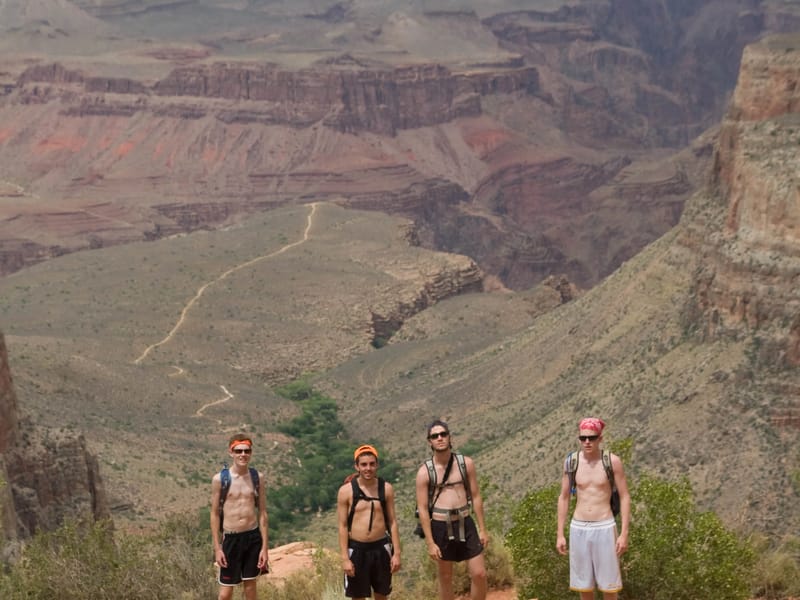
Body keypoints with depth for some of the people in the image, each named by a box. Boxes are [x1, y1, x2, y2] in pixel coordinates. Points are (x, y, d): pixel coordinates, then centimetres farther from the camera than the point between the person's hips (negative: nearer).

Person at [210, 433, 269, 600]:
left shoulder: (257, 478, 1)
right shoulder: (220, 479, -7)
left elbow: (262, 513, 4)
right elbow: (215, 514, -3)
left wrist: (265, 546, 1)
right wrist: (217, 548, -5)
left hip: (253, 537, 2)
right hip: (231, 538, -2)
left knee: (250, 585, 12)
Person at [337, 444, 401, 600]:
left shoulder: (386, 488, 0)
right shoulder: (346, 491, -7)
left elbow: (392, 521, 4)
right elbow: (342, 526, -5)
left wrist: (396, 553, 0)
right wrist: (345, 558, -10)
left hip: (381, 547, 2)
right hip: (356, 549, -2)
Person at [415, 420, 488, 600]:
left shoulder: (466, 463, 2)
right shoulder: (424, 472, -5)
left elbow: (476, 497, 7)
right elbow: (422, 509, -6)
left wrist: (482, 529, 4)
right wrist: (430, 543, -11)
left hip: (466, 524, 2)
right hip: (441, 526, -2)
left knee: (479, 574, 0)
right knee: (445, 578, 9)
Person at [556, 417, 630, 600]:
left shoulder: (612, 461, -7)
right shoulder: (571, 462, 0)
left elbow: (625, 497, -4)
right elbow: (563, 498, 7)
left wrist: (624, 533, -9)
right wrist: (560, 534, 5)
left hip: (605, 527, -2)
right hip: (578, 528, 3)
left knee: (608, 585, 3)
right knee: (584, 584, 9)